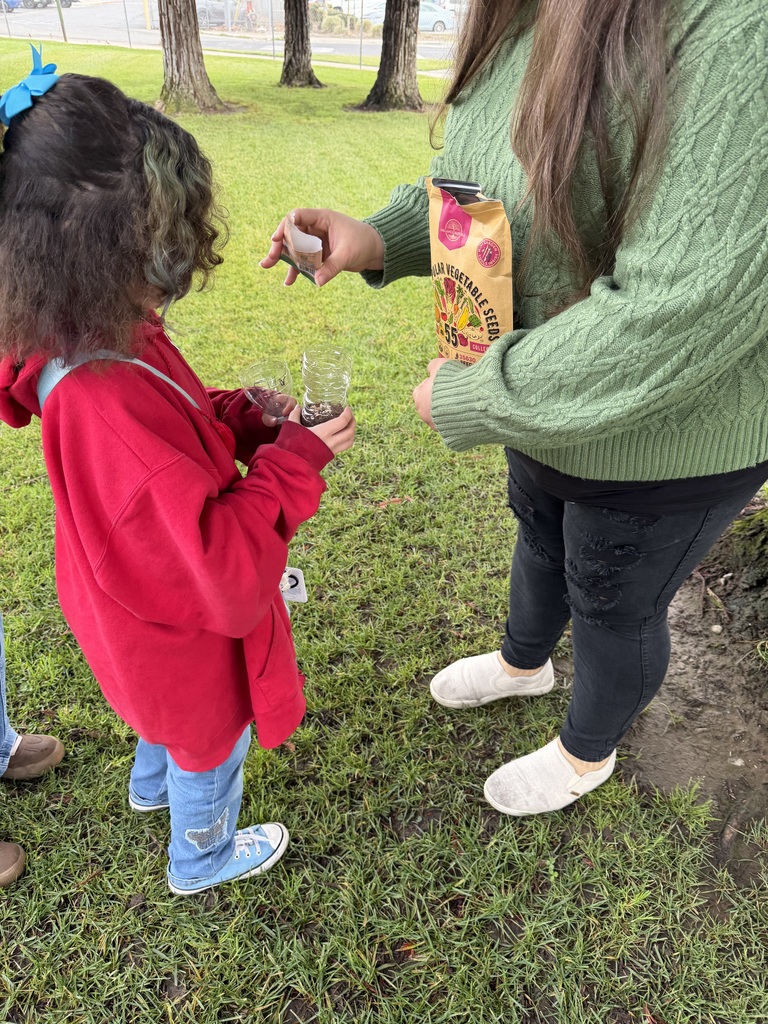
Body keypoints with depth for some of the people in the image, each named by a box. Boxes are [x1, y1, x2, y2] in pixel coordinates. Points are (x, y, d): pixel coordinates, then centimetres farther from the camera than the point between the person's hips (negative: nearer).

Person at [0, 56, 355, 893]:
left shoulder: (101, 344, -11)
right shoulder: (111, 409, -42)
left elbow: (179, 422, 7)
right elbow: (225, 567, -38)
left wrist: (249, 419, -10)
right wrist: (297, 458, -30)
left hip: (144, 607, 9)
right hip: (184, 634, -8)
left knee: (174, 712, 37)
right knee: (212, 743, 23)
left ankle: (153, 784, 69)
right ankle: (203, 858, 54)